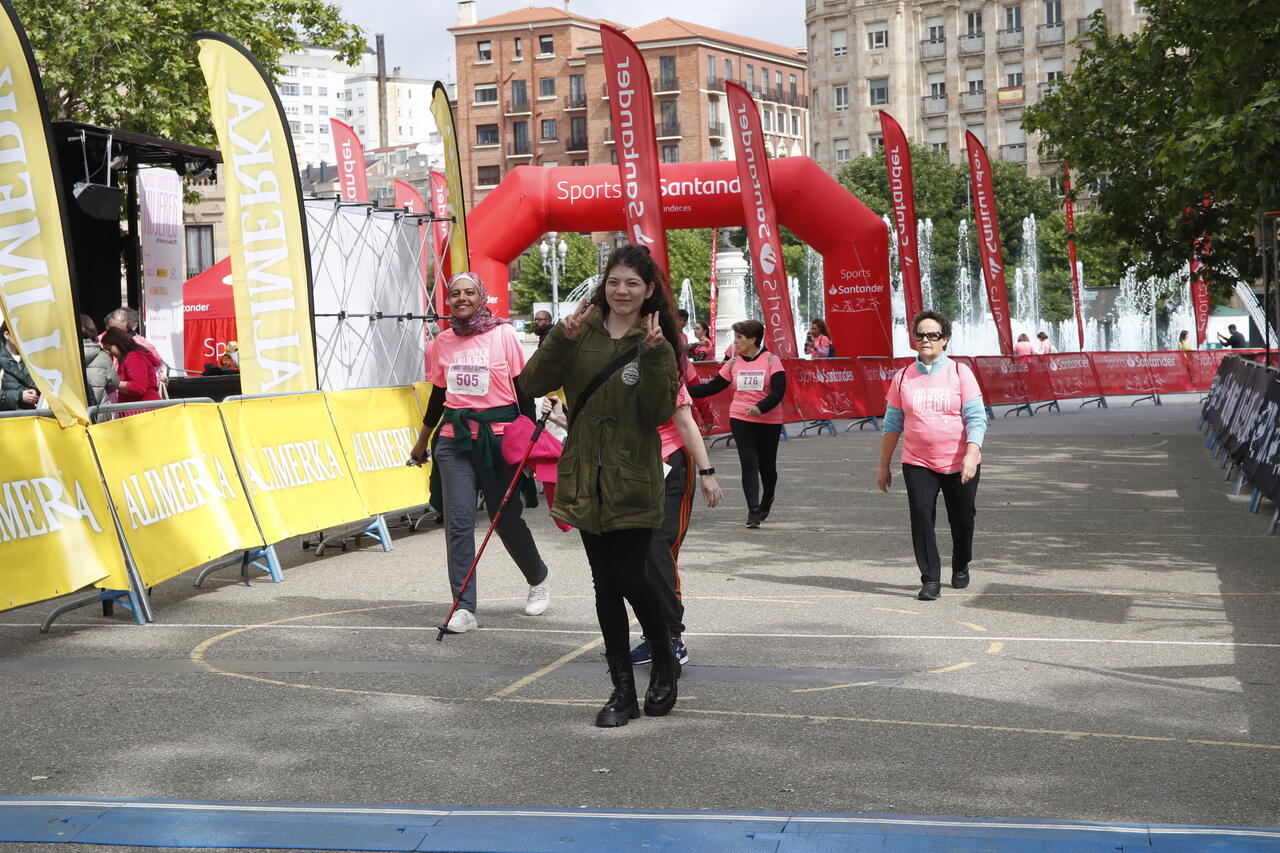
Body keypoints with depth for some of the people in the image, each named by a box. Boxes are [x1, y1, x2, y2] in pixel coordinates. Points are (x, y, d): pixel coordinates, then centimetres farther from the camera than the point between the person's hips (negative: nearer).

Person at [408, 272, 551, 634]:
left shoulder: (504, 335, -3)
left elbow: (523, 390, -2)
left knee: (506, 519, 5)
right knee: (458, 522, -6)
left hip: (498, 437, -3)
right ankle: (464, 608, -3)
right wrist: (422, 441, 25)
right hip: (454, 438, 3)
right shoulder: (443, 342, 8)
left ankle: (539, 578, 33)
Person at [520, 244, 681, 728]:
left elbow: (659, 413, -13)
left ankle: (665, 662, 22)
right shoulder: (580, 334, 4)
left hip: (634, 484, -3)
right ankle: (623, 690, 17)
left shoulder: (657, 344, -1)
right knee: (605, 584, 8)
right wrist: (561, 339, -17)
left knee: (630, 578, -7)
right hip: (587, 482, 3)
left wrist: (653, 355, -21)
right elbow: (532, 385, -5)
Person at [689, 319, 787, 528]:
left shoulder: (771, 360, -5)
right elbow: (713, 387, 10)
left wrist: (761, 407, -30)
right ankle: (753, 511, -10)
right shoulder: (733, 363, 6)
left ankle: (766, 501, 37)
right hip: (740, 419, 2)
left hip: (769, 421, -2)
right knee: (749, 464, -9)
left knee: (767, 465, 10)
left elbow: (779, 391, -14)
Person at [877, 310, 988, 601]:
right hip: (917, 464, 1)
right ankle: (930, 580, -6)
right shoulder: (903, 377, 6)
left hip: (960, 465, -1)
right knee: (921, 516, -12)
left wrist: (972, 453, -20)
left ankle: (960, 567, 35)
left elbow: (976, 418, -6)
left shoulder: (960, 372, -1)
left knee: (962, 520, 8)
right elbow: (892, 424, 10)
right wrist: (883, 466, 9)